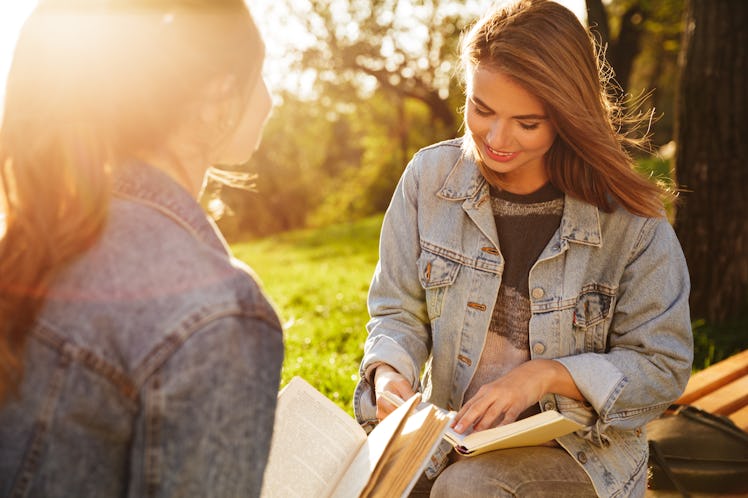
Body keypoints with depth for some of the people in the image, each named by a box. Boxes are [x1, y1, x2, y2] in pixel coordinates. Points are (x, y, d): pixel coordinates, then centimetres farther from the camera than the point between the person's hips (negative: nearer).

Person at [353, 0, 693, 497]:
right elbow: (398, 310, 3)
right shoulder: (430, 177, -3)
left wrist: (549, 374, -19)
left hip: (580, 450, -2)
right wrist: (388, 372, -18)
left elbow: (663, 367, -5)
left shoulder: (628, 217, -11)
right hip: (451, 436, 3)